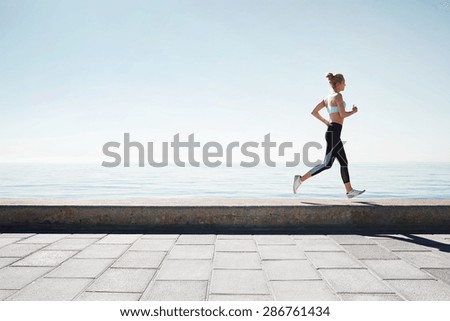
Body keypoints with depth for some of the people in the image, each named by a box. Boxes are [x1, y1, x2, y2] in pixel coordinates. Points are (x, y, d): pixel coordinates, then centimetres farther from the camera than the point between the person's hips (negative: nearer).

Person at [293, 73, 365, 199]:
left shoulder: (328, 97, 16)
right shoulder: (338, 96, -8)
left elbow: (314, 112, 15)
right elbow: (343, 114, -17)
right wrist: (354, 111, 2)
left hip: (332, 132, 10)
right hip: (334, 132, -10)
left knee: (344, 162, 11)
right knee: (327, 163, -9)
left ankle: (349, 191, 16)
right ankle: (301, 179, -9)